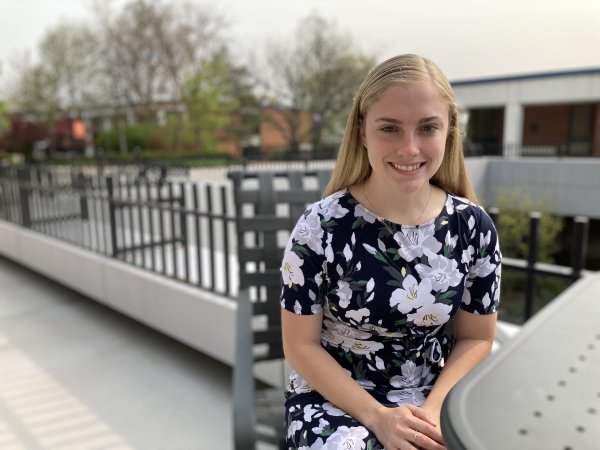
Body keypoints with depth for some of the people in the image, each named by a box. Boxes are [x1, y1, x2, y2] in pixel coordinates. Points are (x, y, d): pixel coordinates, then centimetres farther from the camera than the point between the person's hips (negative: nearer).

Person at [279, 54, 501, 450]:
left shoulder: (474, 227, -7)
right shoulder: (321, 227, -16)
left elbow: (476, 338, 2)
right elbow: (301, 345, -9)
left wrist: (433, 409, -12)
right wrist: (377, 416, -16)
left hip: (432, 398, 3)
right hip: (333, 397, -2)